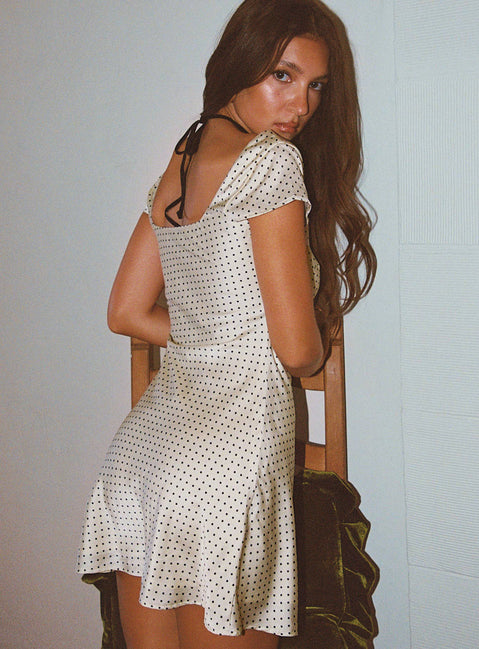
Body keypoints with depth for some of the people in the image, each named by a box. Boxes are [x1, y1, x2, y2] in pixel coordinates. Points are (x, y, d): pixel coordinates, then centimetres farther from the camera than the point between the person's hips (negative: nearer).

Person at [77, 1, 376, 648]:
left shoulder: (179, 163, 13)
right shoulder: (273, 160, -11)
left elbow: (128, 314, 17)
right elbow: (297, 351, -13)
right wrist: (318, 348, 9)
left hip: (144, 442, 8)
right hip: (232, 445, -8)